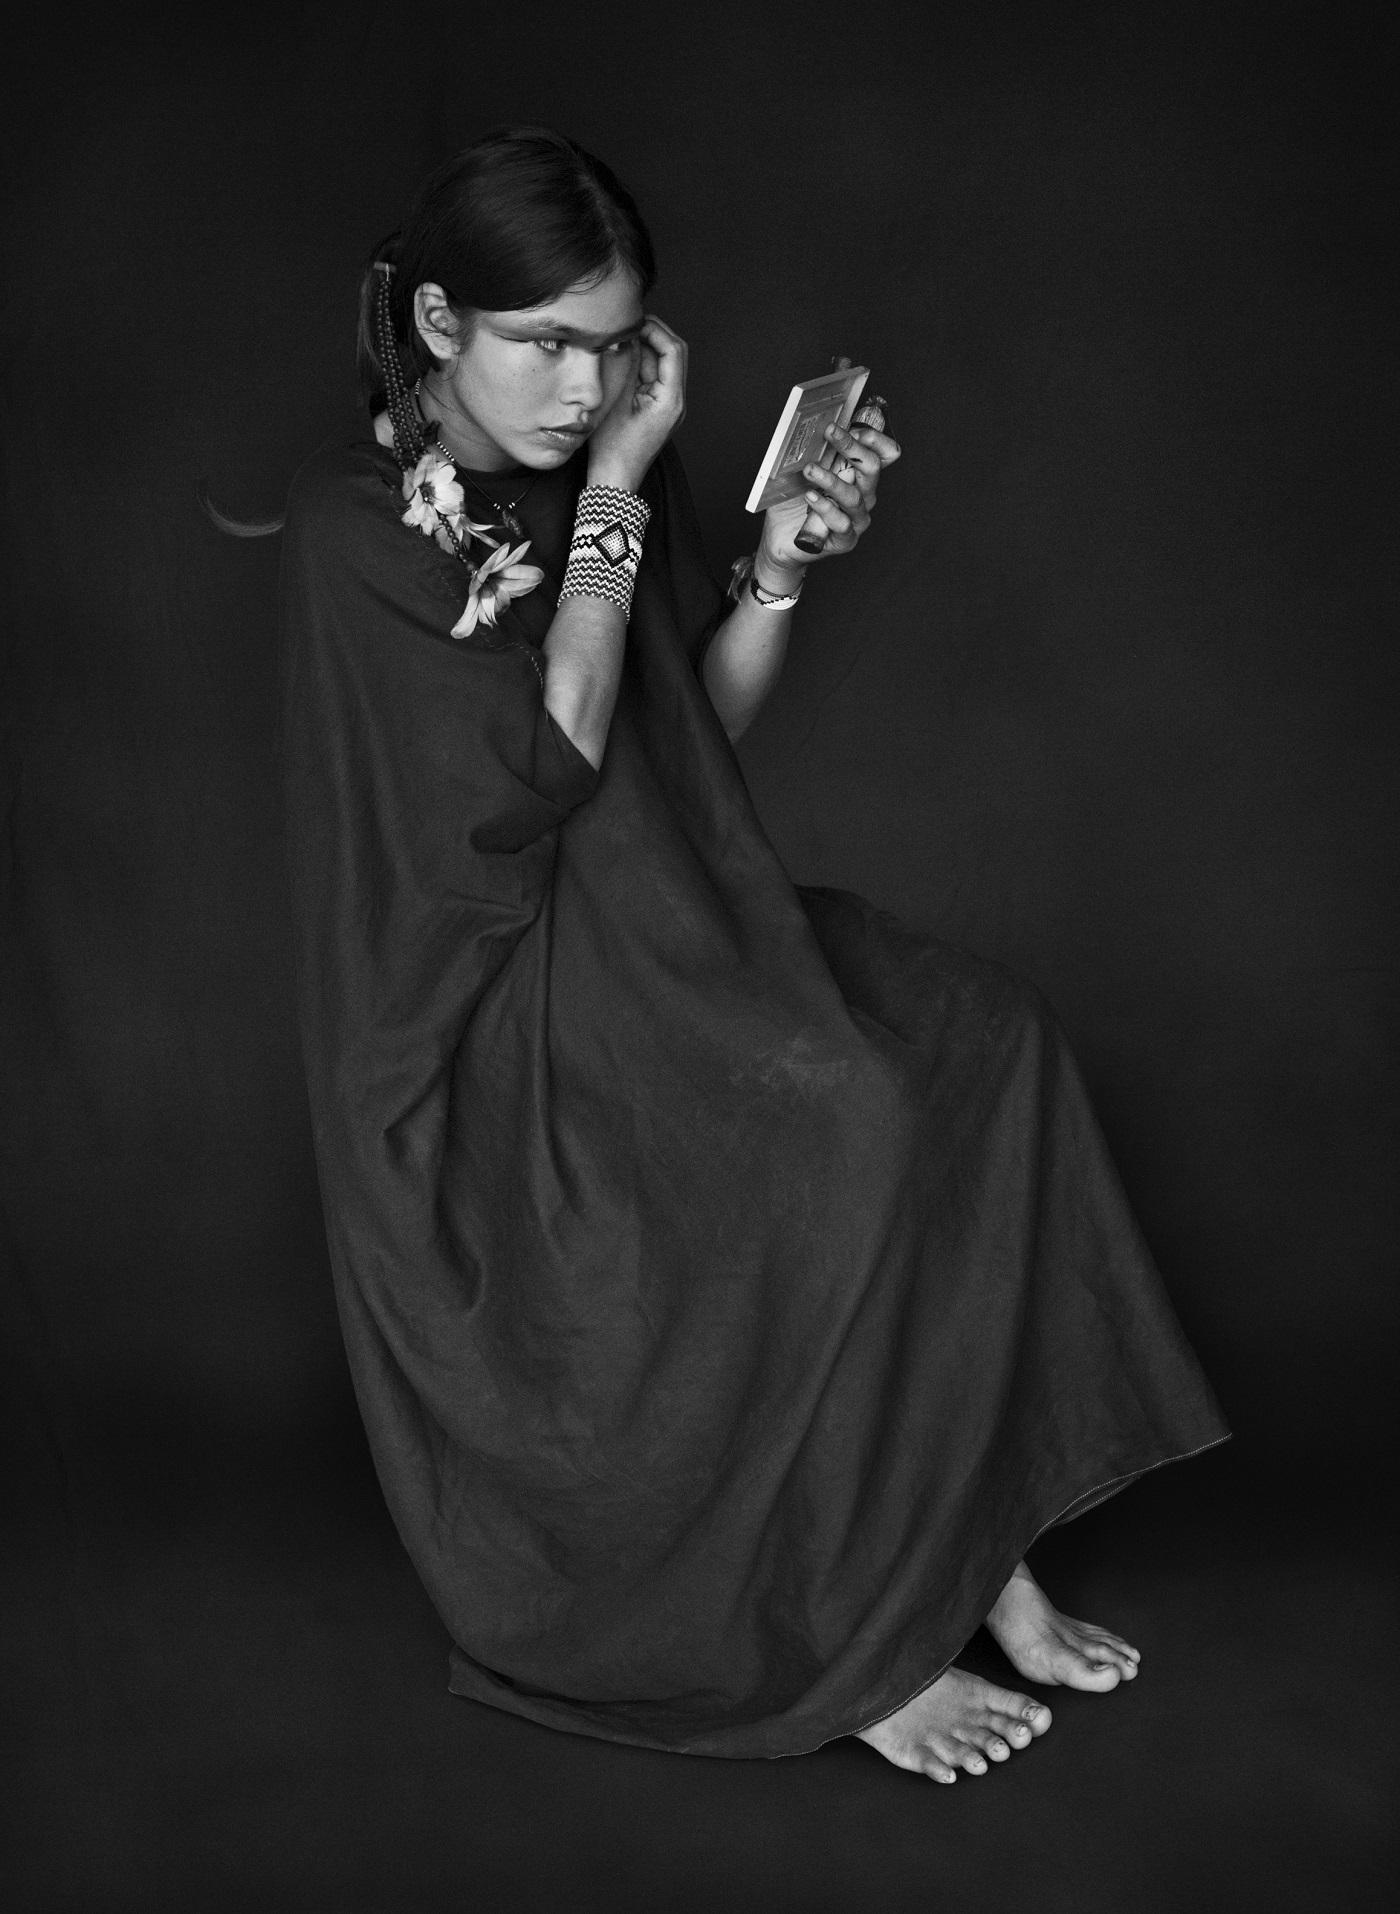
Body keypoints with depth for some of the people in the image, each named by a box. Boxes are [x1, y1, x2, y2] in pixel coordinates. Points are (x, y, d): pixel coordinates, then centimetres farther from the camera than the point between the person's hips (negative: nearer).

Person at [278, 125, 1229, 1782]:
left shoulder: (599, 476, 6)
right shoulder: (357, 522, -13)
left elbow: (704, 722, 12)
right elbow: (550, 755, -21)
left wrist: (779, 567, -6)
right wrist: (615, 494, -16)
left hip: (651, 930, 7)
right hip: (491, 1013, -7)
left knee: (987, 1040, -14)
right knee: (850, 1135, -26)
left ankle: (976, 1540, -9)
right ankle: (854, 1640, -10)